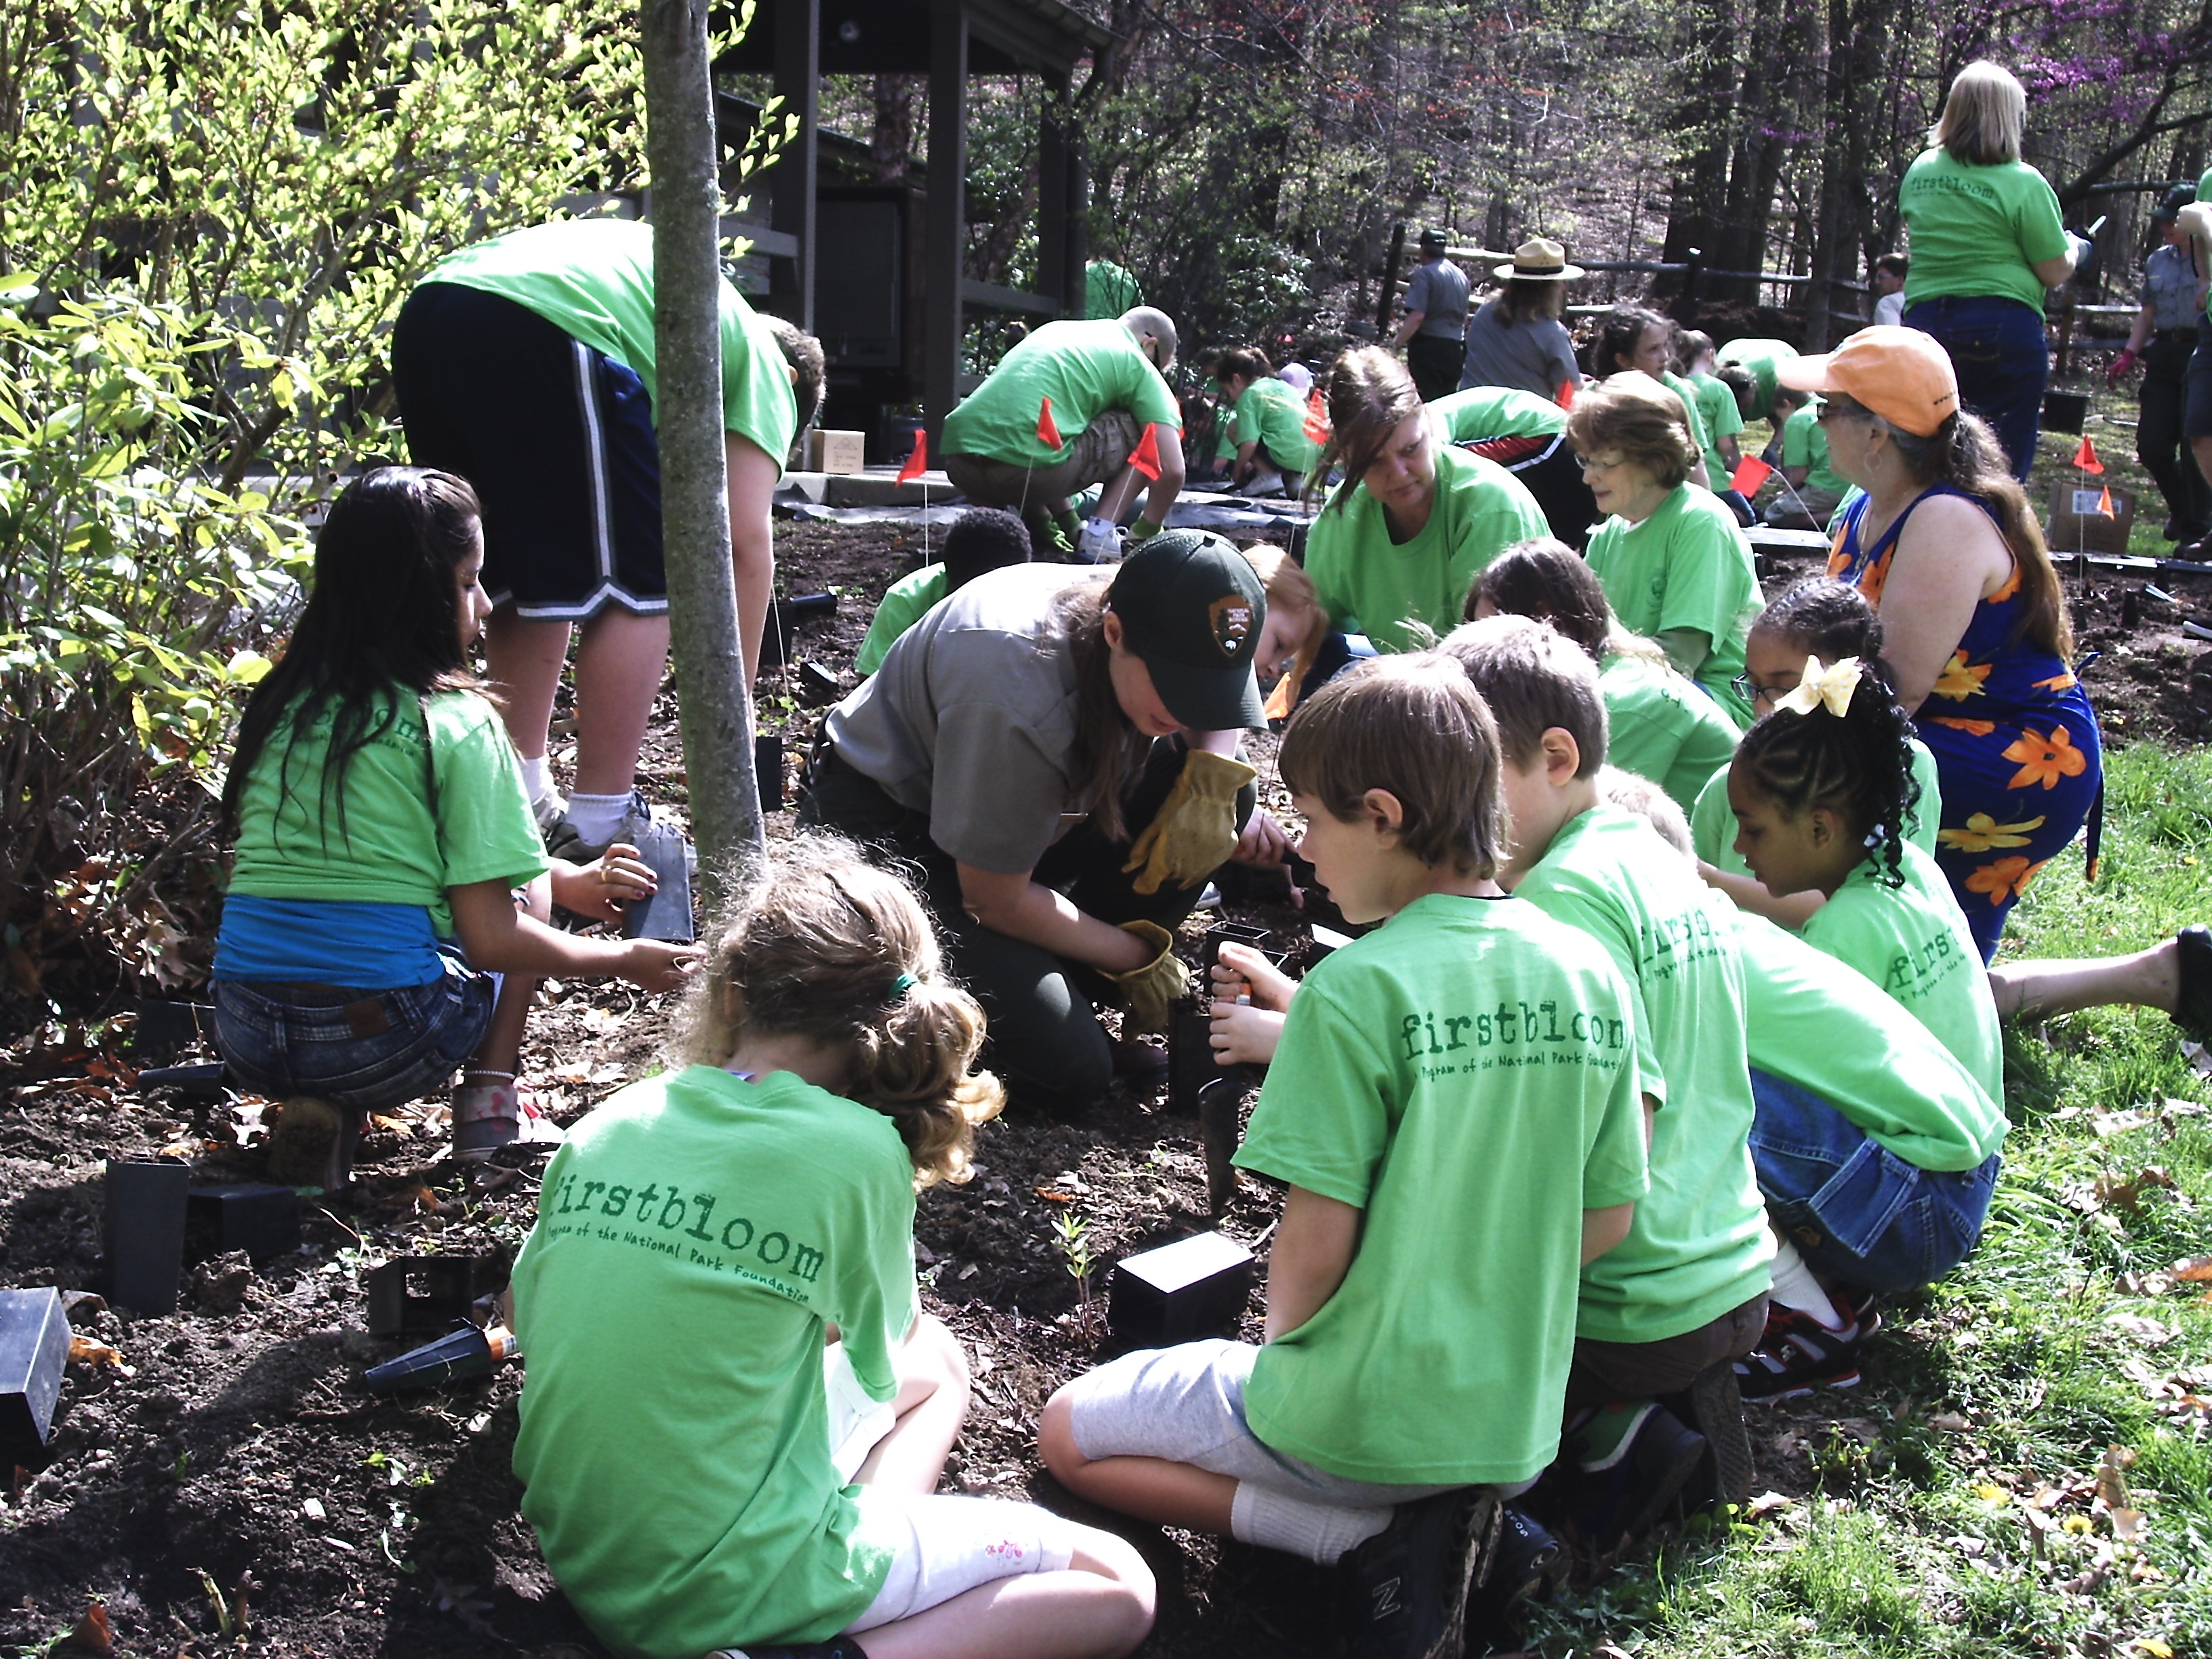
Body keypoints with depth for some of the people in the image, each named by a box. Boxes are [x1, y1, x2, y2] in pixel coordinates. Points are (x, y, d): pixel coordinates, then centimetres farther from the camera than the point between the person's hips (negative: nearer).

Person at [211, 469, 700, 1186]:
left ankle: (327, 1106, 9)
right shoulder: (456, 724, -7)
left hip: (246, 1039, 5)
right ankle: (491, 1100, 11)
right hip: (384, 1037, -4)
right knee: (524, 880, 19)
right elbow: (490, 939, -10)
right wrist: (624, 959, 5)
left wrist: (570, 881, 27)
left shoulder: (283, 703, 11)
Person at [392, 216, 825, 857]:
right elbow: (748, 543, 11)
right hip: (545, 331, -8)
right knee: (639, 581, 3)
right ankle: (599, 827, 3)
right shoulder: (762, 359, 19)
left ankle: (521, 802, 23)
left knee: (521, 573, 21)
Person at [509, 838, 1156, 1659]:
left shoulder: (605, 1126, -2)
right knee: (1118, 1589, 6)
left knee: (936, 1359, 25)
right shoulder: (856, 1147, -16)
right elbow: (880, 1344, 2)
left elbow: (524, 1314, 15)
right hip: (730, 1585, -7)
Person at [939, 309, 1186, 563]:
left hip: (959, 467, 6)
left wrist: (1070, 525, 43)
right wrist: (1145, 533, 22)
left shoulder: (1052, 330, 31)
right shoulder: (1137, 364, 13)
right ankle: (1099, 533, 5)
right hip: (1026, 470, -6)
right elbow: (1172, 470, 5)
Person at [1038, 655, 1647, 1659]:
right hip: (1517, 1428, 7)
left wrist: (1281, 1346, 1)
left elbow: (1316, 1242, -19)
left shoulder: (1357, 991, -21)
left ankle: (1372, 1536, -3)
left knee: (1067, 1433, 15)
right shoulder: (1591, 976, -3)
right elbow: (1609, 1219, 4)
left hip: (1360, 1420, -7)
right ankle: (1444, 1520, 6)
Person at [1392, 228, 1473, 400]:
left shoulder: (1424, 274, -10)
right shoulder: (1461, 275, 14)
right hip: (1455, 347, 8)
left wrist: (1395, 344, -25)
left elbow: (1417, 316, -22)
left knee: (1425, 400, -7)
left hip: (1429, 347, -8)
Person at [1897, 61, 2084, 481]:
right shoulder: (2024, 183, -9)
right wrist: (2075, 248, 16)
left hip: (1924, 324, 5)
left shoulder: (1920, 172, 6)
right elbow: (2055, 273, -4)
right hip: (2003, 329, -5)